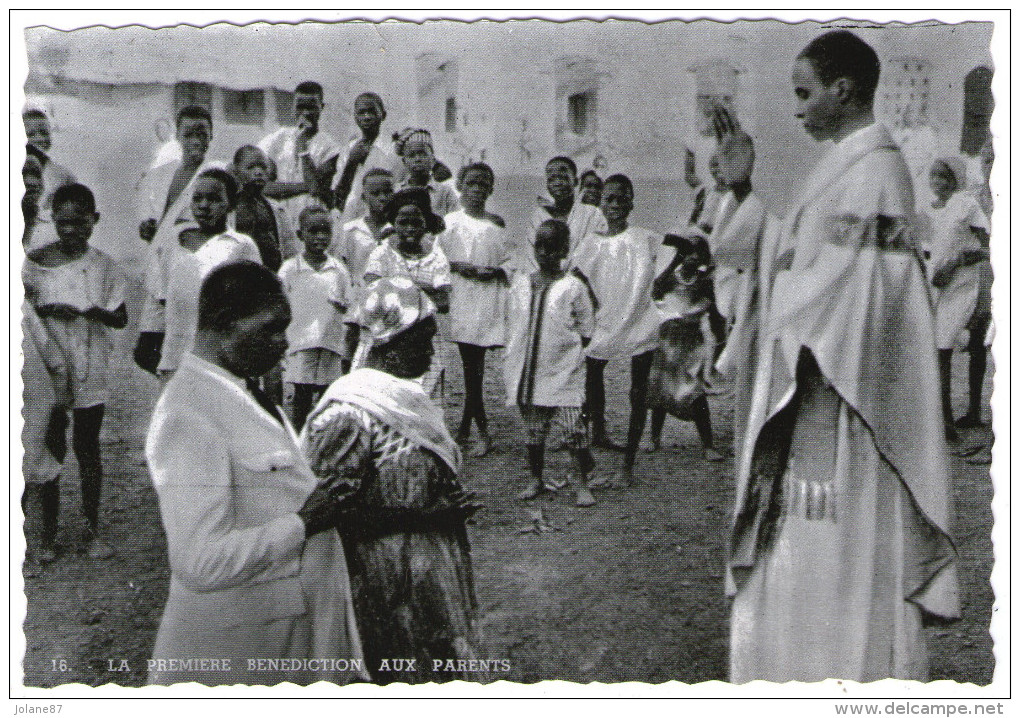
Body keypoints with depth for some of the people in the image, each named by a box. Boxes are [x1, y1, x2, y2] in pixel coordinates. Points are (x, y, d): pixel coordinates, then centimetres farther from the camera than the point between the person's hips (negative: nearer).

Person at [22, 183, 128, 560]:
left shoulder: (102, 265, 1)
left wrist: (94, 312, -17)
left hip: (89, 370, 1)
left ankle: (92, 529, 20)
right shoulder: (35, 261, -1)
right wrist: (48, 309, -18)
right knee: (50, 448, 6)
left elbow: (120, 319, 2)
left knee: (88, 448, 8)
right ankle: (49, 532, 18)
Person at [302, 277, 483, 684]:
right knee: (399, 677, 5)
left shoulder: (408, 397, 6)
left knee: (441, 663, 18)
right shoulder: (348, 413, -20)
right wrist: (421, 512, -21)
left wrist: (450, 502, 1)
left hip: (431, 573, 8)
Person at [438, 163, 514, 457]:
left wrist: (494, 272, -9)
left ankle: (465, 427, 10)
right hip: (458, 298, -1)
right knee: (471, 364, -1)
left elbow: (510, 260, 11)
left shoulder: (497, 226, 11)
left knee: (474, 364, -1)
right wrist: (455, 266, -11)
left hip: (487, 299, 1)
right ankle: (482, 431, 7)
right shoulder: (448, 223, 8)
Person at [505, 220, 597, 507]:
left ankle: (581, 483, 8)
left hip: (563, 372, -3)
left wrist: (564, 351, -4)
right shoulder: (520, 284, 7)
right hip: (527, 370, 3)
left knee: (574, 427, -6)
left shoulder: (573, 287, -4)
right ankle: (535, 479, 25)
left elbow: (585, 332, 2)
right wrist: (513, 365, 9)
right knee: (533, 428, 11)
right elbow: (512, 327, 14)